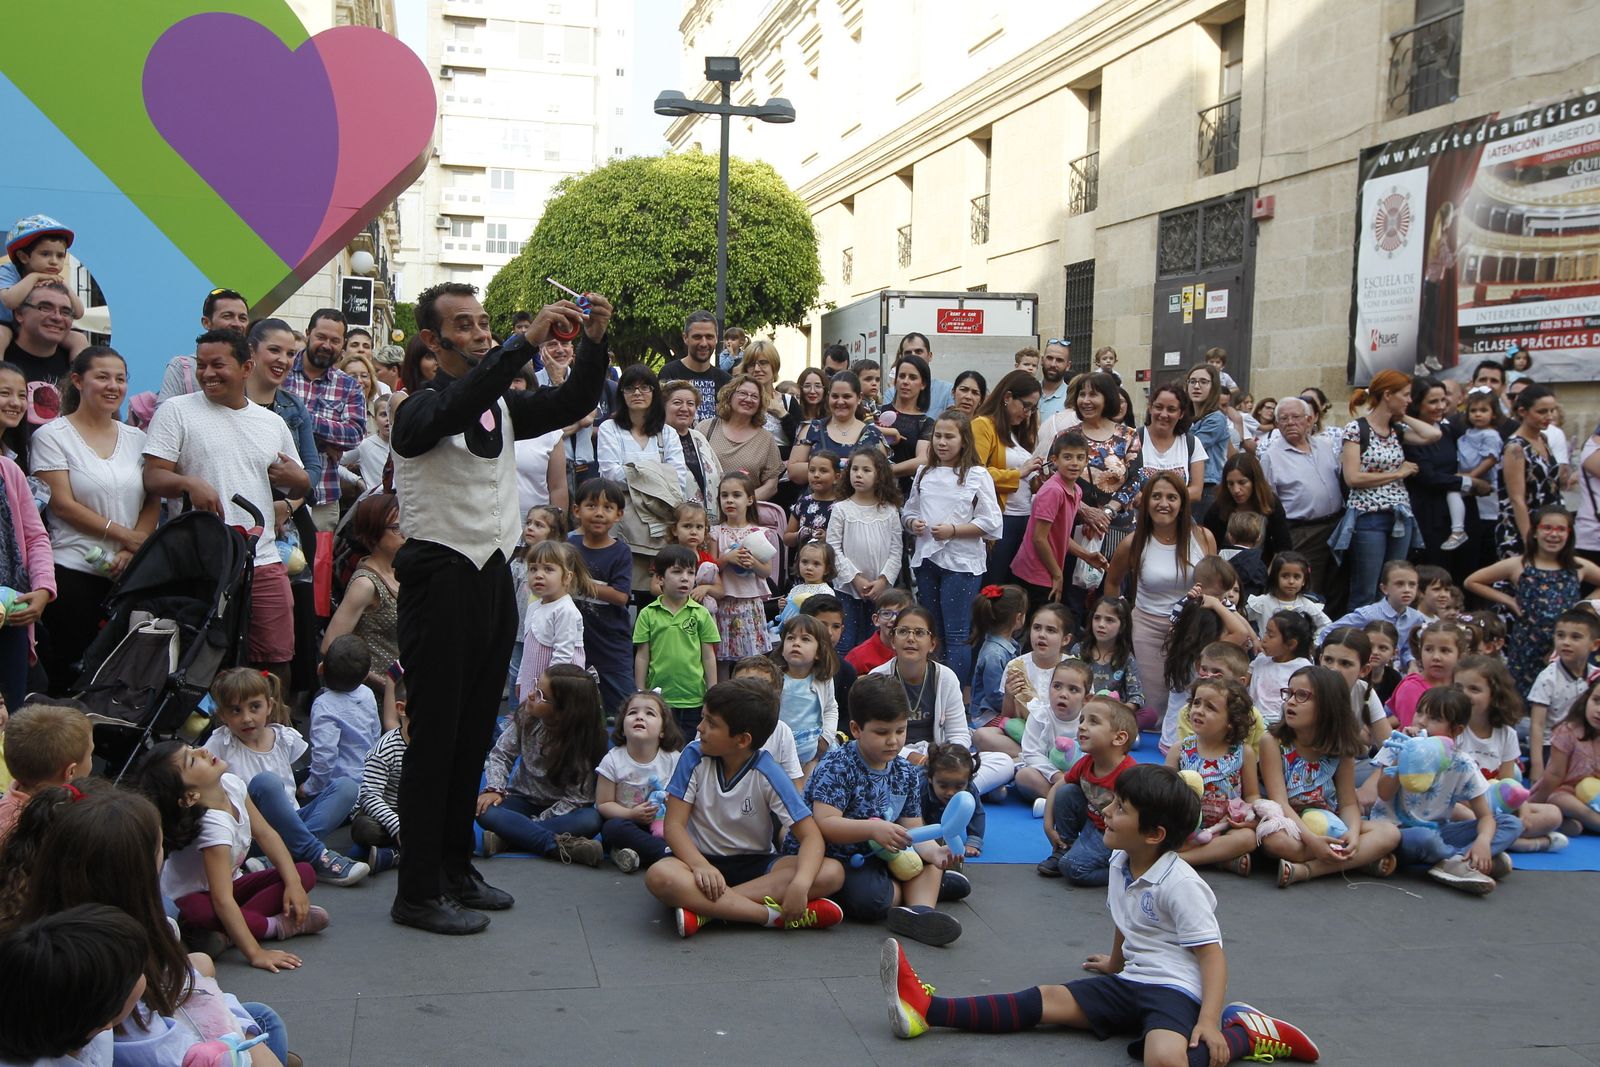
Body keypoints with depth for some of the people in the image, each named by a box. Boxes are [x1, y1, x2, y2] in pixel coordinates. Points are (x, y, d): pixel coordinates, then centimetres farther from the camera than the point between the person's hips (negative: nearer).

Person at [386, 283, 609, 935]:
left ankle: (456, 869, 24)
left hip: (492, 576, 7)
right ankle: (419, 891, 3)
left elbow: (572, 403, 3)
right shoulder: (421, 408, -8)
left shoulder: (503, 404, 14)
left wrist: (593, 342, -13)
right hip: (440, 579, -7)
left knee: (475, 732, 13)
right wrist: (527, 341, -36)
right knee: (436, 735, -4)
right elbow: (457, 408, -31)